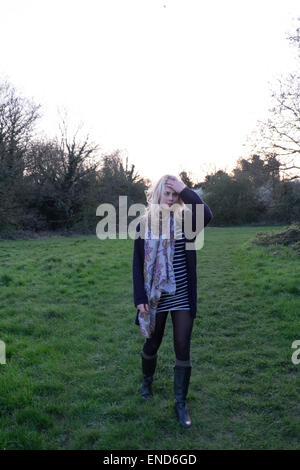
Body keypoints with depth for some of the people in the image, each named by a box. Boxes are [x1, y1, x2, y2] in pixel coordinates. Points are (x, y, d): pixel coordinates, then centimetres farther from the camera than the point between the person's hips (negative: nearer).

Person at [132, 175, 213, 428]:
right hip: (155, 296, 0)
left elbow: (207, 214, -27)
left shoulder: (185, 221, -3)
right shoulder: (145, 224, -3)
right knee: (152, 343, 17)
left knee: (183, 348, 3)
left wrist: (185, 189, -19)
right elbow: (138, 264, -2)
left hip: (182, 296, 0)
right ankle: (147, 380, 47)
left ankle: (181, 403, 20)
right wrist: (140, 298, -8)